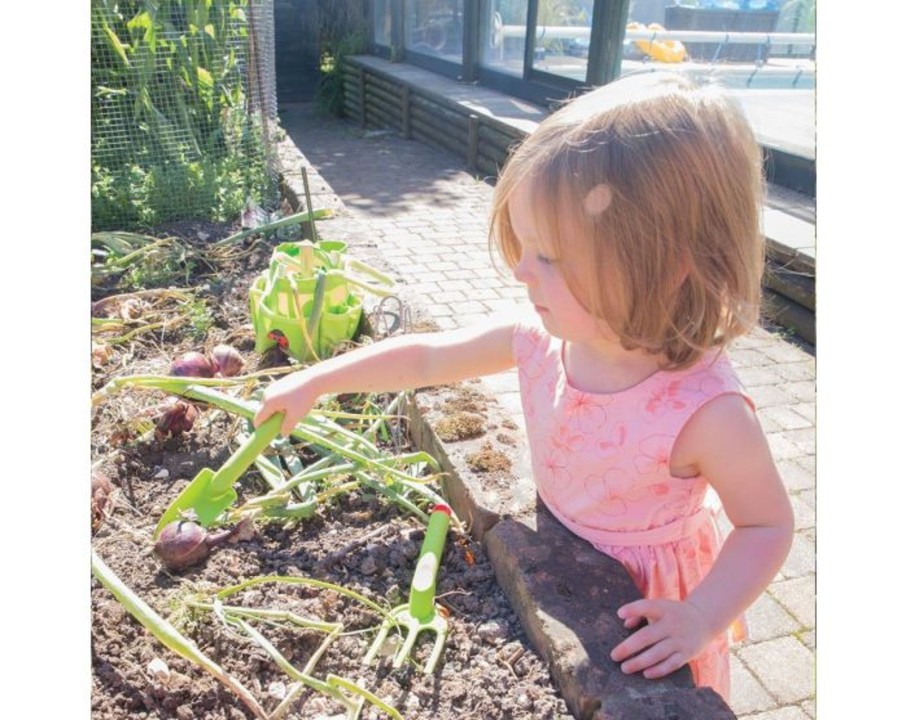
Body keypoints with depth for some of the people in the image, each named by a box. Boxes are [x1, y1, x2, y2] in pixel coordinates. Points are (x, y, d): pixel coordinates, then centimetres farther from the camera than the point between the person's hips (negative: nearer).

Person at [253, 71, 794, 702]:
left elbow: (769, 525, -19)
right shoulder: (540, 339, -21)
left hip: (646, 602, -4)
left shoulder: (706, 412, -35)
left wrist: (702, 617, -30)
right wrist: (315, 383, -5)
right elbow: (428, 357, -9)